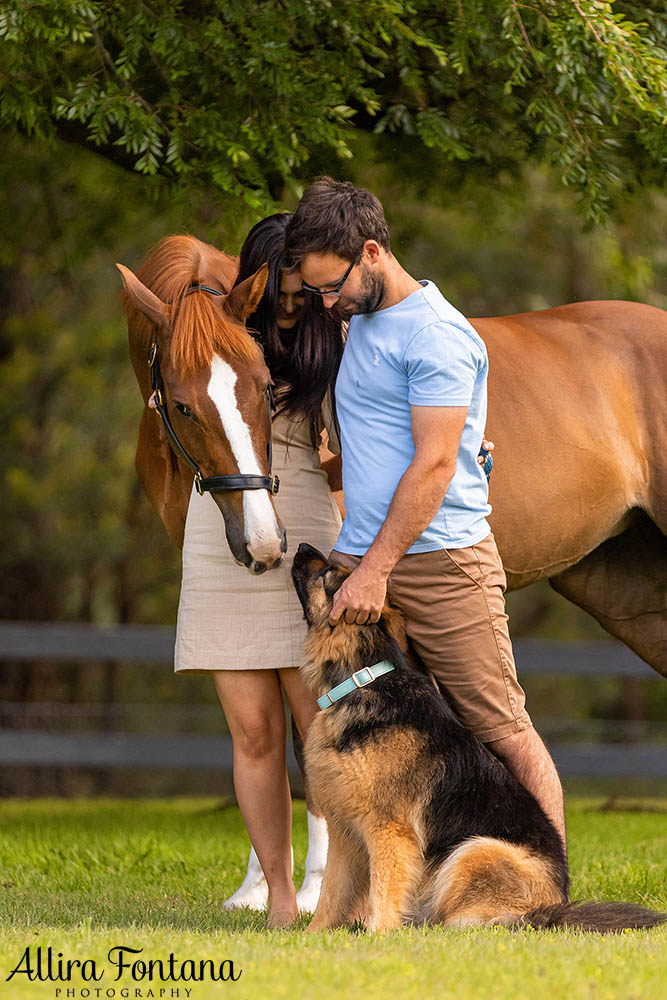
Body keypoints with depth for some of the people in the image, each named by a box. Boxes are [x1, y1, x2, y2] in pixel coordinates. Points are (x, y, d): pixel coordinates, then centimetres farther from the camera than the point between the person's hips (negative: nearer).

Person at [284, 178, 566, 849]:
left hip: (443, 563, -8)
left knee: (504, 732, -5)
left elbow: (434, 466, -17)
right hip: (361, 565, 8)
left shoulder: (436, 333, -10)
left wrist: (375, 570, -19)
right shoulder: (360, 321, 19)